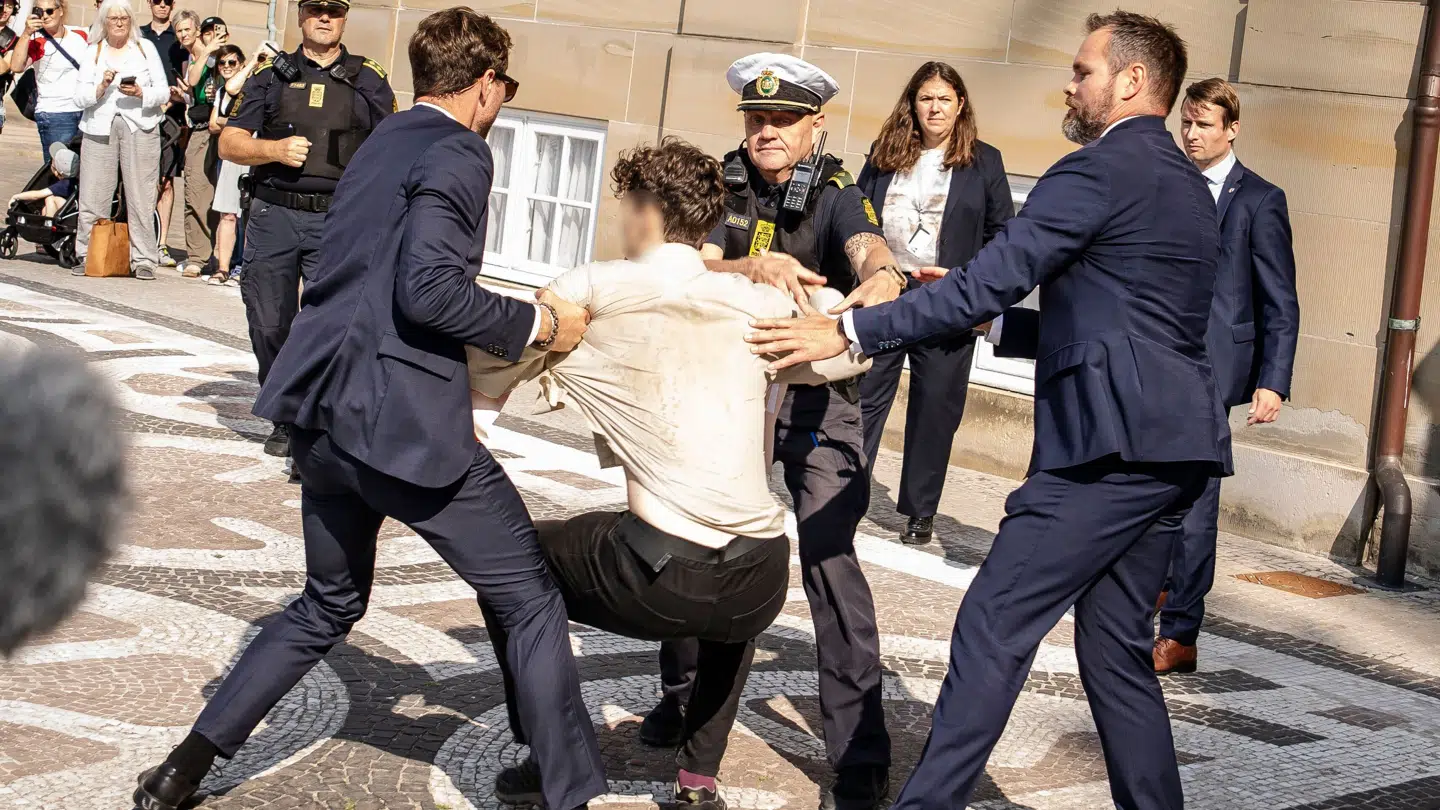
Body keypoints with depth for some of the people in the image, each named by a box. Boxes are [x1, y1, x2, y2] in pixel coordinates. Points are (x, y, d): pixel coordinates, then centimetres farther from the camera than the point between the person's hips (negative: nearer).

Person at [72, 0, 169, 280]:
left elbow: (163, 92, 8)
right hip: (100, 127, 1)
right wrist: (102, 86, -12)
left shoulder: (145, 48, 14)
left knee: (141, 196, -6)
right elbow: (80, 96, 6)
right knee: (93, 196, -3)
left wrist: (141, 93, -11)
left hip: (140, 127, -1)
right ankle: (87, 256, 5)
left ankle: (143, 260, -3)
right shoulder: (92, 52, 15)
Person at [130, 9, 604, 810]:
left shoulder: (380, 146, 19)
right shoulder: (457, 153, -8)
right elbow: (429, 288, -21)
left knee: (330, 604, 25)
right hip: (408, 421, -9)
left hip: (327, 412, 9)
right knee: (531, 602, 3)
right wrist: (538, 323, -10)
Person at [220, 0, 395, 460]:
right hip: (273, 216, 2)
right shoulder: (271, 76, 13)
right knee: (270, 326, 6)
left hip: (339, 220, -2)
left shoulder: (369, 82, 10)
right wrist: (274, 149, -10)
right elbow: (229, 144, 10)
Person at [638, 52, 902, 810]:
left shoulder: (836, 196, -10)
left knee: (829, 555, -14)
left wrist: (879, 282, -54)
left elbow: (871, 253, -30)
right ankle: (683, 691, 32)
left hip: (817, 396, -4)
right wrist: (757, 267, -36)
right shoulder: (724, 191, 0)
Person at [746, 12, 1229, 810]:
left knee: (994, 625, -6)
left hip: (1111, 443, -9)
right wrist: (991, 320, 20)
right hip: (1172, 447, 10)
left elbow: (987, 281, -15)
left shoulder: (1099, 170, -7)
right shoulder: (1186, 184, 21)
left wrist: (849, 331, -12)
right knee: (1116, 647, 14)